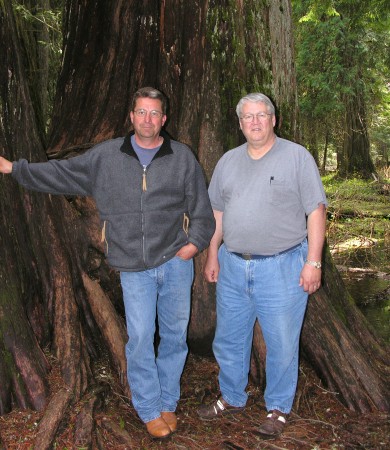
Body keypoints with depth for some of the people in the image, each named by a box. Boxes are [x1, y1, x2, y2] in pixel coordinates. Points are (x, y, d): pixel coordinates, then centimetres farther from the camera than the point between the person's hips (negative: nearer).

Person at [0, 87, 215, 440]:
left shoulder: (183, 157, 3)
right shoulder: (105, 156, 3)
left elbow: (202, 210, 8)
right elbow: (61, 173, 10)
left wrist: (194, 243, -3)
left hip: (176, 262, 1)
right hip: (134, 268, 0)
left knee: (174, 335, 10)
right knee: (140, 338, 0)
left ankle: (168, 403, 29)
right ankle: (150, 411, 19)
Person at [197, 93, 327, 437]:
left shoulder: (297, 157, -4)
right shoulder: (228, 161, 11)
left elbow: (316, 211, -7)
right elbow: (217, 212, 16)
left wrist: (313, 262, -12)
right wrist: (212, 256, 12)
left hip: (282, 268, -4)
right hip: (233, 267, 5)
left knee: (282, 345, 7)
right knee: (228, 340, 16)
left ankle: (278, 408, 29)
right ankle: (232, 399, 37)